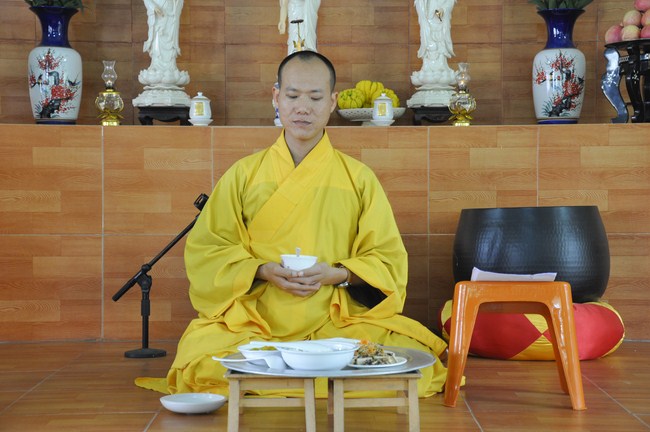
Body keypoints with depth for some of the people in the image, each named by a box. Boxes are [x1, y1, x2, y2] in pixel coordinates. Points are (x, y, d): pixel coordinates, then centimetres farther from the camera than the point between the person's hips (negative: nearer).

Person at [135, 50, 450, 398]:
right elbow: (206, 249, 6)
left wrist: (337, 274, -12)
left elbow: (388, 259, 8)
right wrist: (264, 271, -12)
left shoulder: (359, 178, 10)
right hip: (255, 317, 0)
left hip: (339, 318, 1)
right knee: (201, 361, -31)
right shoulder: (243, 174, 10)